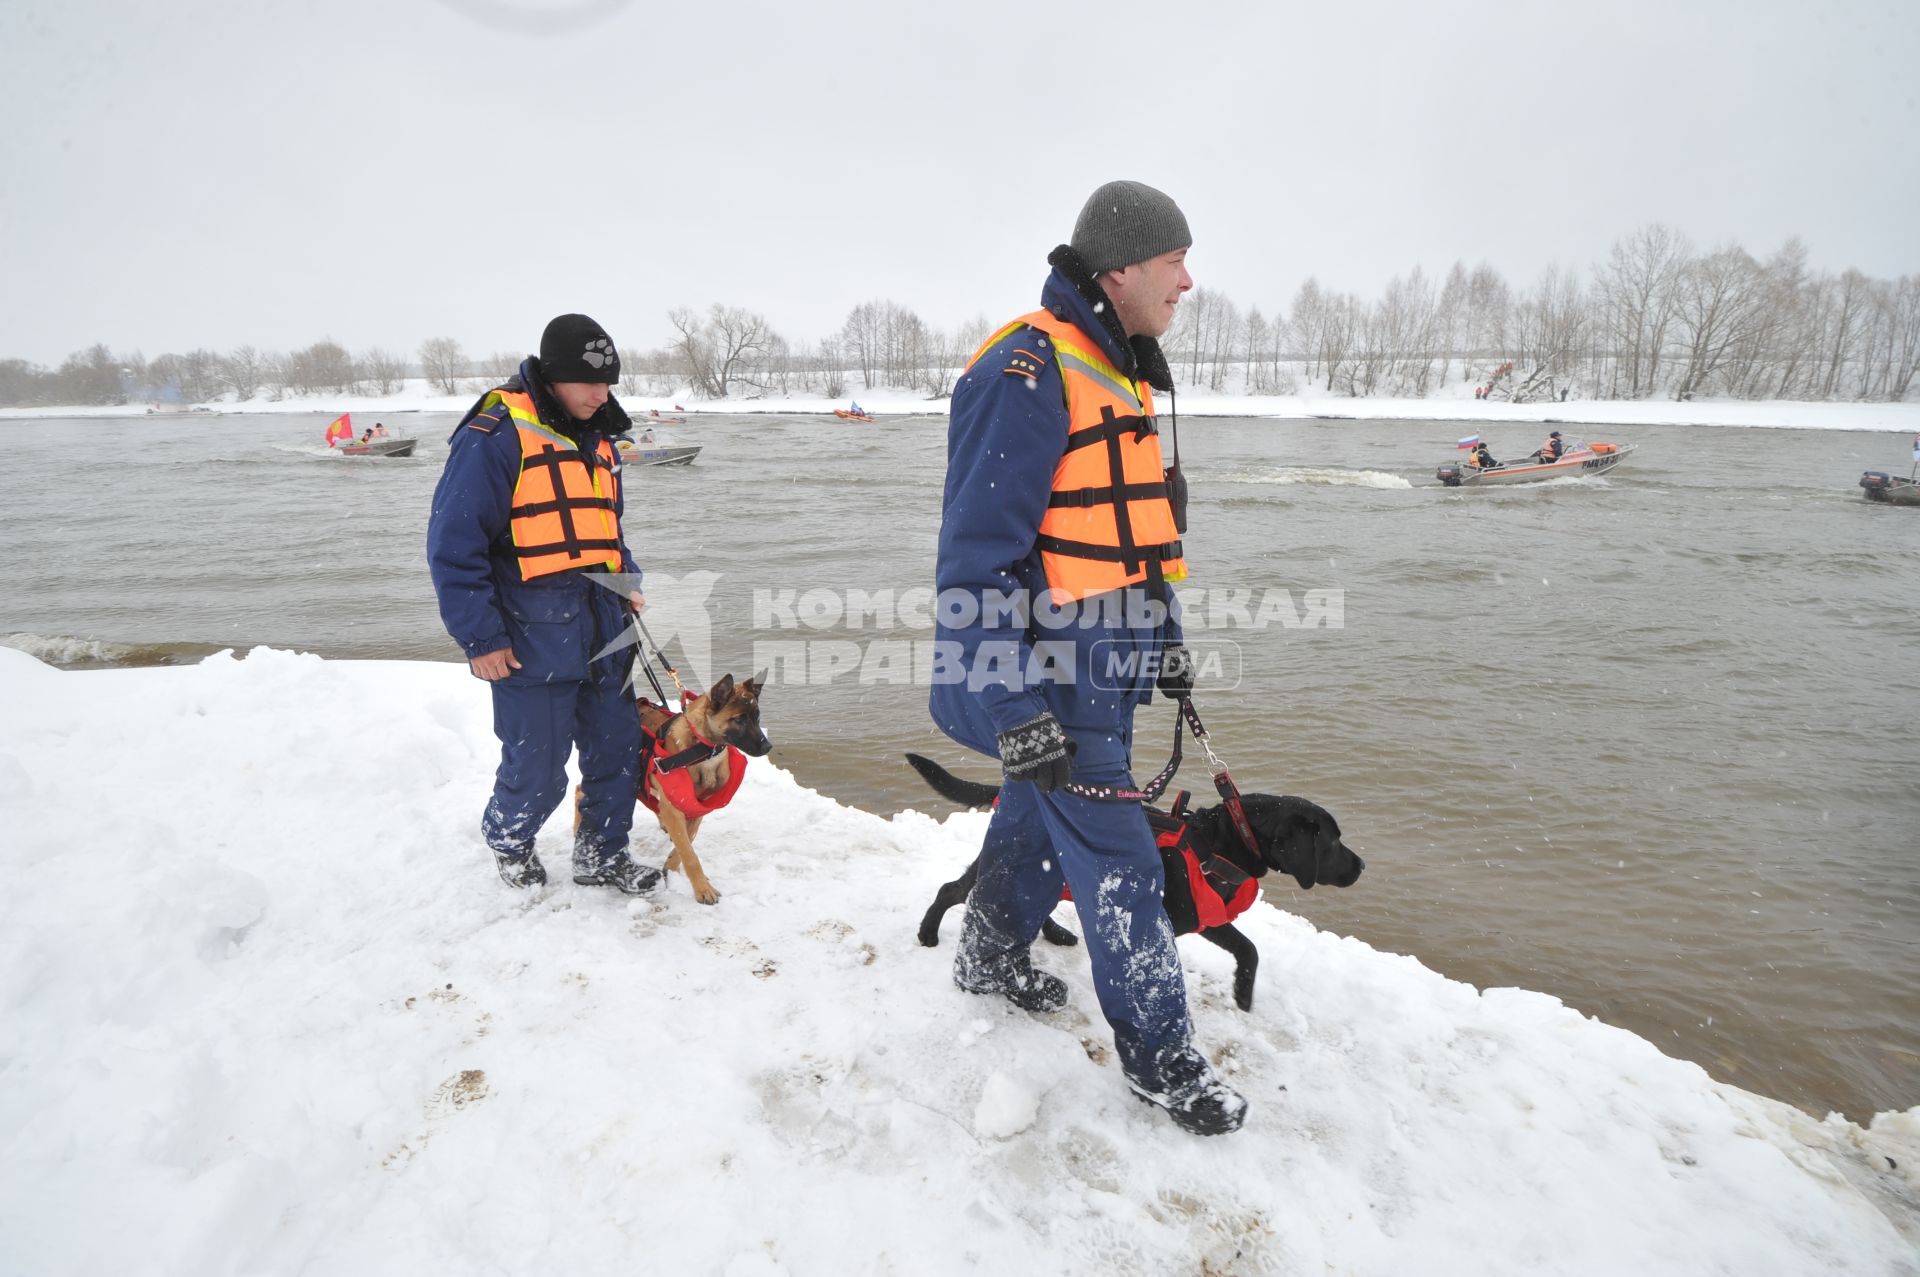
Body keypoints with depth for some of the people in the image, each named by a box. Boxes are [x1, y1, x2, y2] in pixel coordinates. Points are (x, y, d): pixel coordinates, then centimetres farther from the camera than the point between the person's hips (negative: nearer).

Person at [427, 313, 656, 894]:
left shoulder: (594, 438, 14)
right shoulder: (494, 435, -12)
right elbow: (453, 542, -12)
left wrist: (628, 583, 11)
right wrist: (480, 637, -13)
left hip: (603, 632, 7)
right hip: (533, 641, -7)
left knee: (617, 746, 11)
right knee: (538, 767, 3)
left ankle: (602, 855, 30)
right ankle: (507, 840, 34)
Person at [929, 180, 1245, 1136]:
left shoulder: (1119, 371, 13)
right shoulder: (1025, 375, -19)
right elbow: (976, 558, -22)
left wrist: (1162, 637, 23)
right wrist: (1013, 710, -24)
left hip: (1103, 663, 10)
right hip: (1046, 674, -10)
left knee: (1040, 815, 23)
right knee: (1117, 861, -1)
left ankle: (991, 958, 45)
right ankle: (1159, 1054, 16)